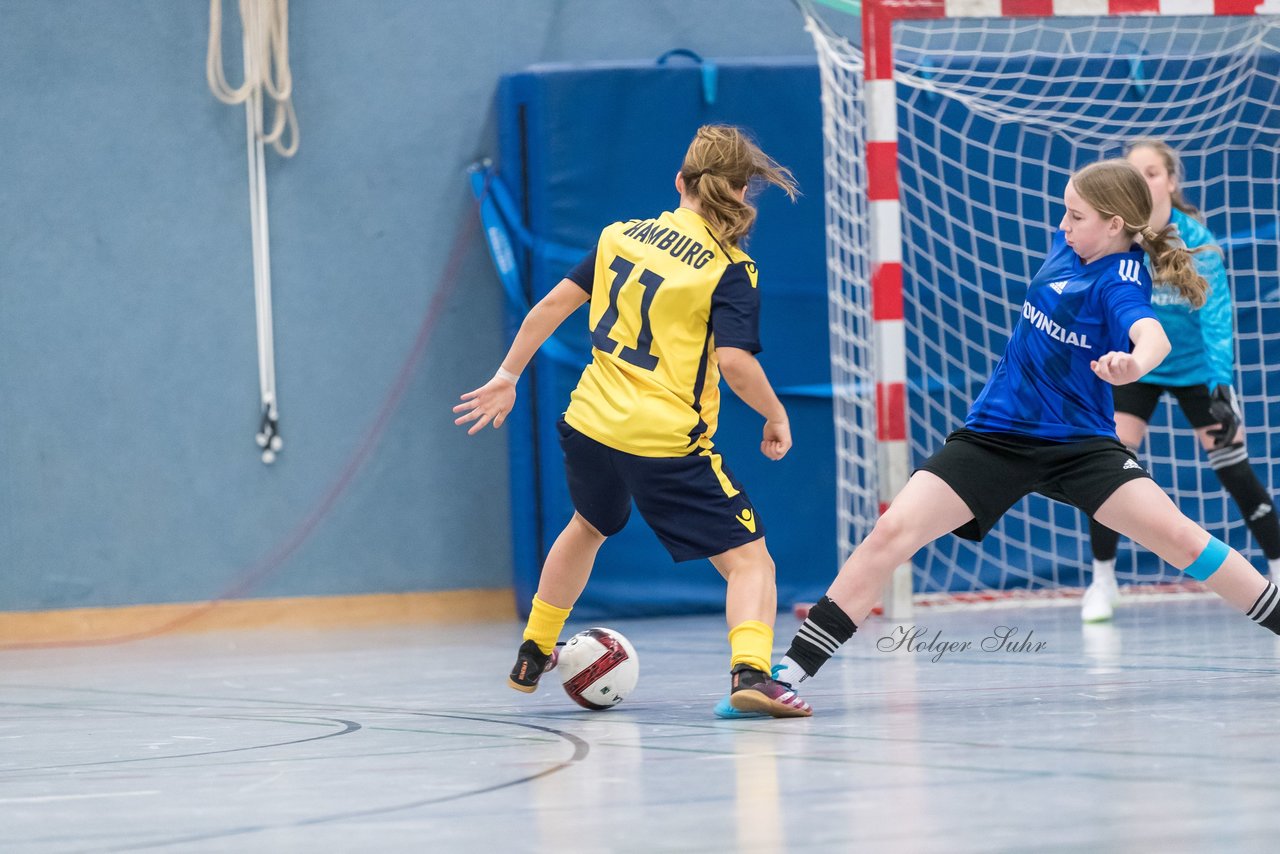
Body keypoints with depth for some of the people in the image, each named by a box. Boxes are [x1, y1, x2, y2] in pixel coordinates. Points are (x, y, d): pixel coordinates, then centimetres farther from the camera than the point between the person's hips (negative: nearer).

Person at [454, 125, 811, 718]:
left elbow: (555, 303, 10)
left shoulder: (622, 236, 8)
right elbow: (734, 361, -20)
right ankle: (750, 670, -31)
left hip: (591, 424, 6)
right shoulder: (731, 269, -9)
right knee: (749, 559, -4)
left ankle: (533, 655, 48)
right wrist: (776, 417, -4)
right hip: (667, 444, -6)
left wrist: (507, 376, 20)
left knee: (589, 525, 35)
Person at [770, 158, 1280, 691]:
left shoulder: (1120, 282, -17)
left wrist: (1134, 362, -62)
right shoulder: (1069, 245, 2)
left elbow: (1151, 335, -42)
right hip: (993, 433, 5)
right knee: (892, 532, -11)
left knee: (1178, 536, -20)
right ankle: (789, 673, -10)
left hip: (1078, 442, -5)